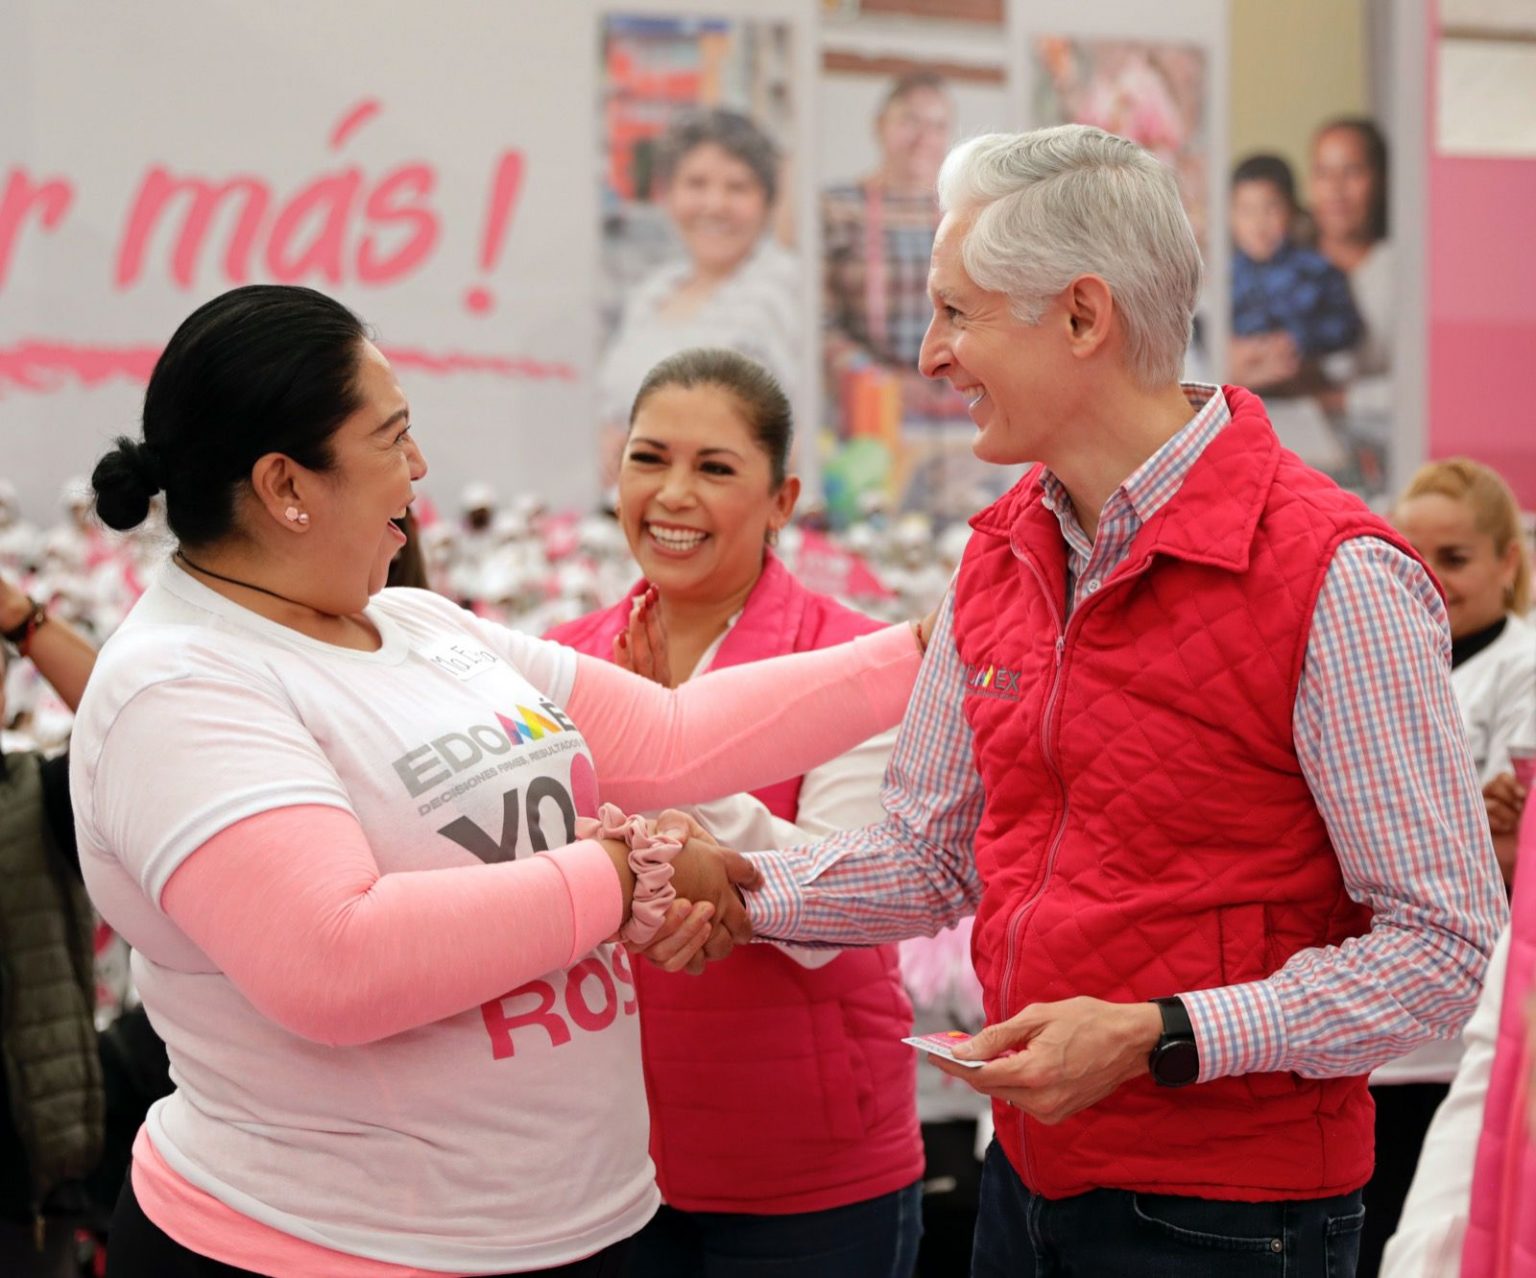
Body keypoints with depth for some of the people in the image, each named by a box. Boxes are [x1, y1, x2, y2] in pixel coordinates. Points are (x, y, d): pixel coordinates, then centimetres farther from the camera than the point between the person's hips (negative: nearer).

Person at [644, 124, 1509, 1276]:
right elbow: (933, 856, 14)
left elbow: (1441, 944, -18)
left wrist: (1157, 1038, -23)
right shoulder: (1001, 556, 6)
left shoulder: (1337, 577, -17)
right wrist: (737, 888, -1)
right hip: (1031, 1171, 7)